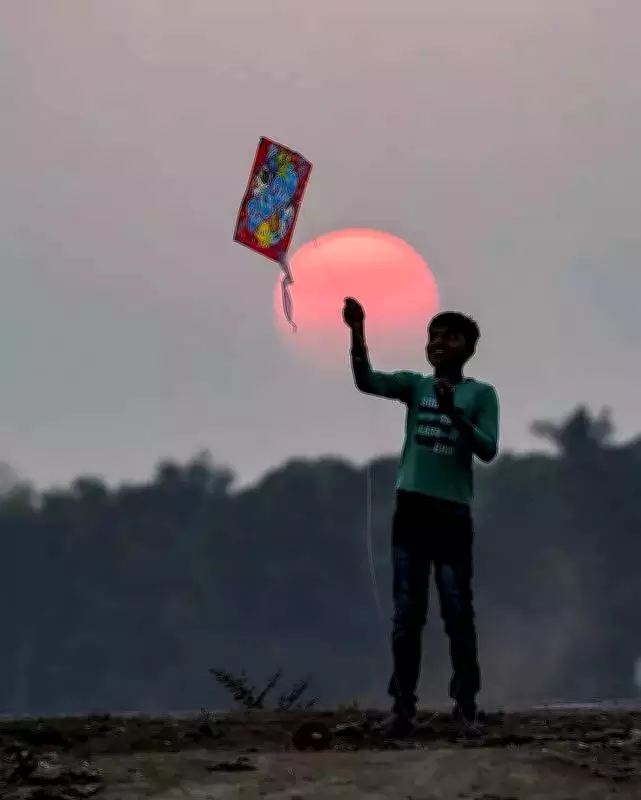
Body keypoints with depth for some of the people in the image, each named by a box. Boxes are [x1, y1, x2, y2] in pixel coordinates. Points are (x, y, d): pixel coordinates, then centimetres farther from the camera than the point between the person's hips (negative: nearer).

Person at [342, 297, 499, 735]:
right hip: (411, 509, 3)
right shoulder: (415, 385, 9)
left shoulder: (481, 394, 3)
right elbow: (367, 382, -7)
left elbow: (488, 450, -7)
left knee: (458, 612, 0)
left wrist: (454, 413, -18)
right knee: (407, 613, 2)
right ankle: (404, 706, 3)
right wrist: (358, 333, -21)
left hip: (453, 513, -3)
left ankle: (466, 701, 7)